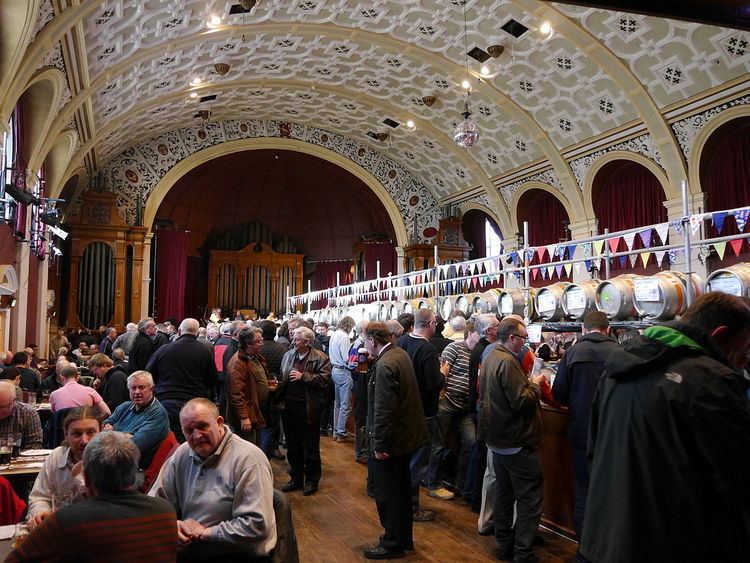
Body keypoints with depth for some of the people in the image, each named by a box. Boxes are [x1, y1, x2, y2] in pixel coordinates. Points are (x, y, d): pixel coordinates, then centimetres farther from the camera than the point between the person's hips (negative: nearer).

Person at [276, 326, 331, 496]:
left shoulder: (320, 358, -8)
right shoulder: (288, 355, 10)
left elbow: (324, 379, -17)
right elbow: (282, 378, 20)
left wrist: (303, 376, -20)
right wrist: (277, 386, 2)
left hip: (308, 408, -5)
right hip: (288, 406, 6)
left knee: (311, 448, 8)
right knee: (292, 446, 16)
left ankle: (312, 480, 24)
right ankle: (296, 479, 31)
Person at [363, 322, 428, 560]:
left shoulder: (384, 365, -25)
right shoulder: (401, 354, 3)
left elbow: (383, 410, -27)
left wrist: (379, 444, -19)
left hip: (390, 441, -10)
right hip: (405, 434, 10)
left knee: (387, 496, 6)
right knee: (401, 491, 22)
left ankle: (392, 544, 21)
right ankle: (404, 539, 36)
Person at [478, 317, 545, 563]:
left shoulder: (490, 358, 11)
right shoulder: (507, 362, -21)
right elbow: (521, 401, -24)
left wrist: (528, 383, 11)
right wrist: (534, 385, -8)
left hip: (497, 438, 10)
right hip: (516, 441, -10)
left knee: (504, 492, 17)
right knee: (530, 499, -2)